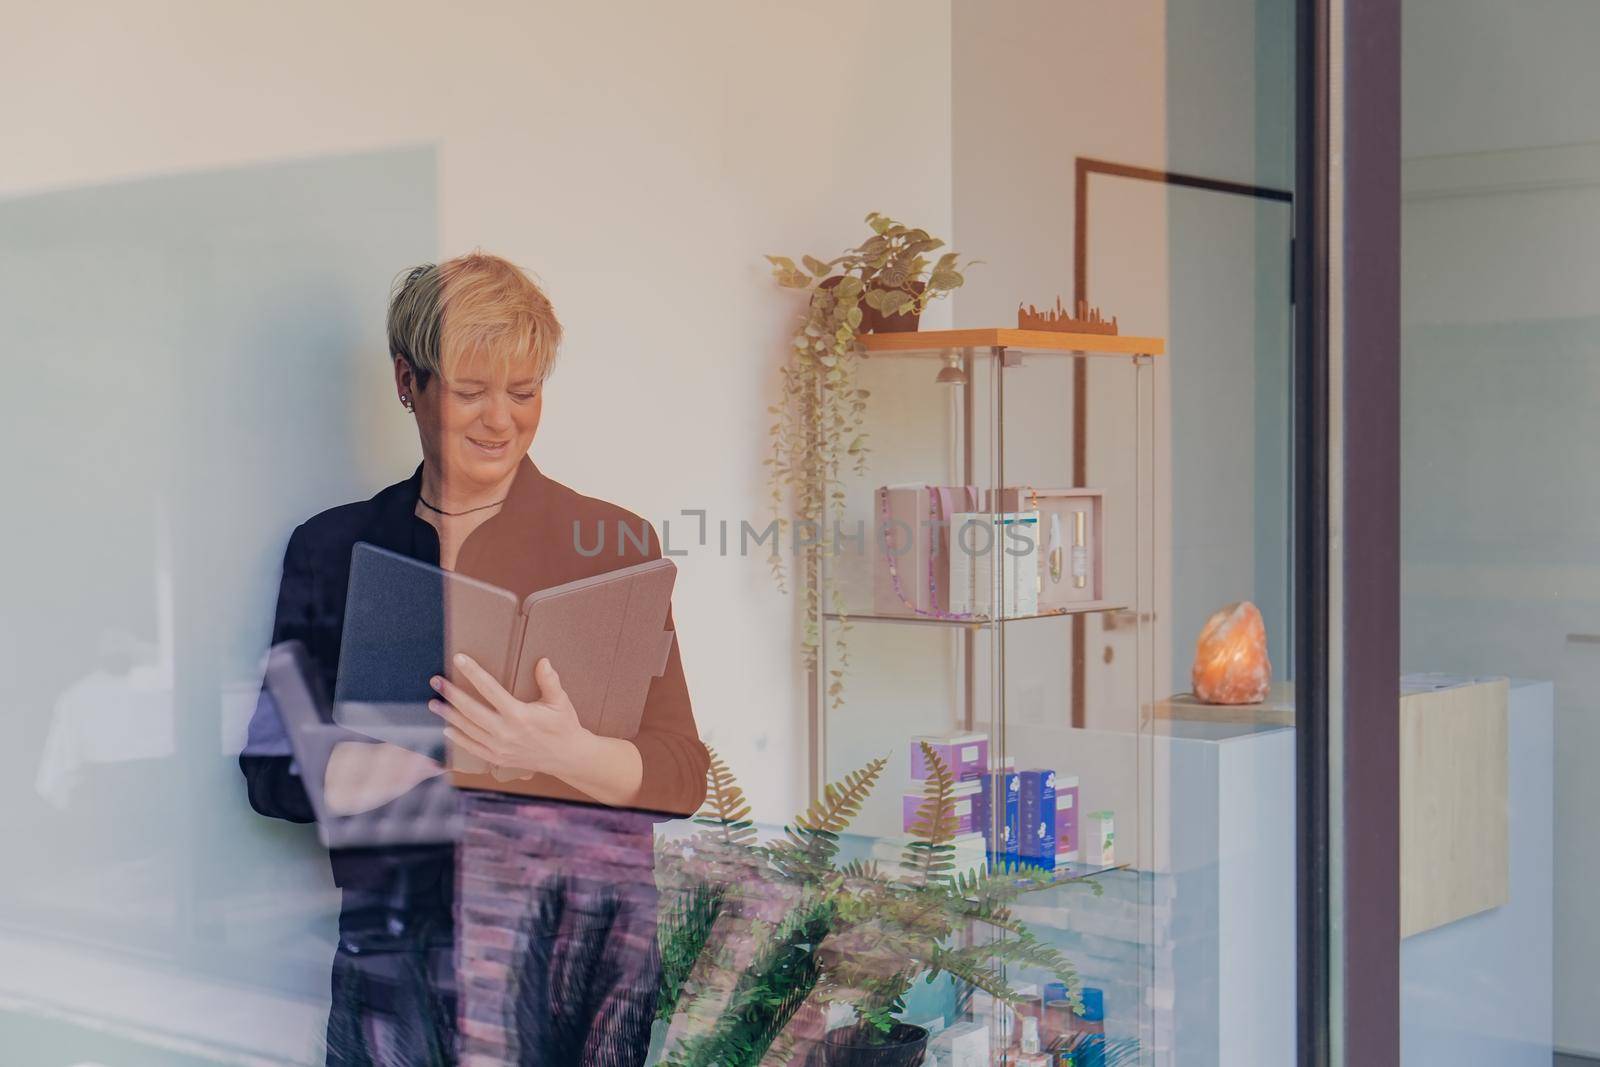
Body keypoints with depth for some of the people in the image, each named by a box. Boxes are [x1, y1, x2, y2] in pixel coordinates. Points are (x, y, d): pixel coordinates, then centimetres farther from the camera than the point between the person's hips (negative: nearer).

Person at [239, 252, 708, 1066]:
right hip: (394, 931, 2)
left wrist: (565, 753, -22)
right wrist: (357, 769, -16)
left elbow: (682, 775, -1)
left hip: (577, 929, -1)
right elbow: (271, 768, 7)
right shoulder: (331, 547, 11)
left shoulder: (613, 543, 5)